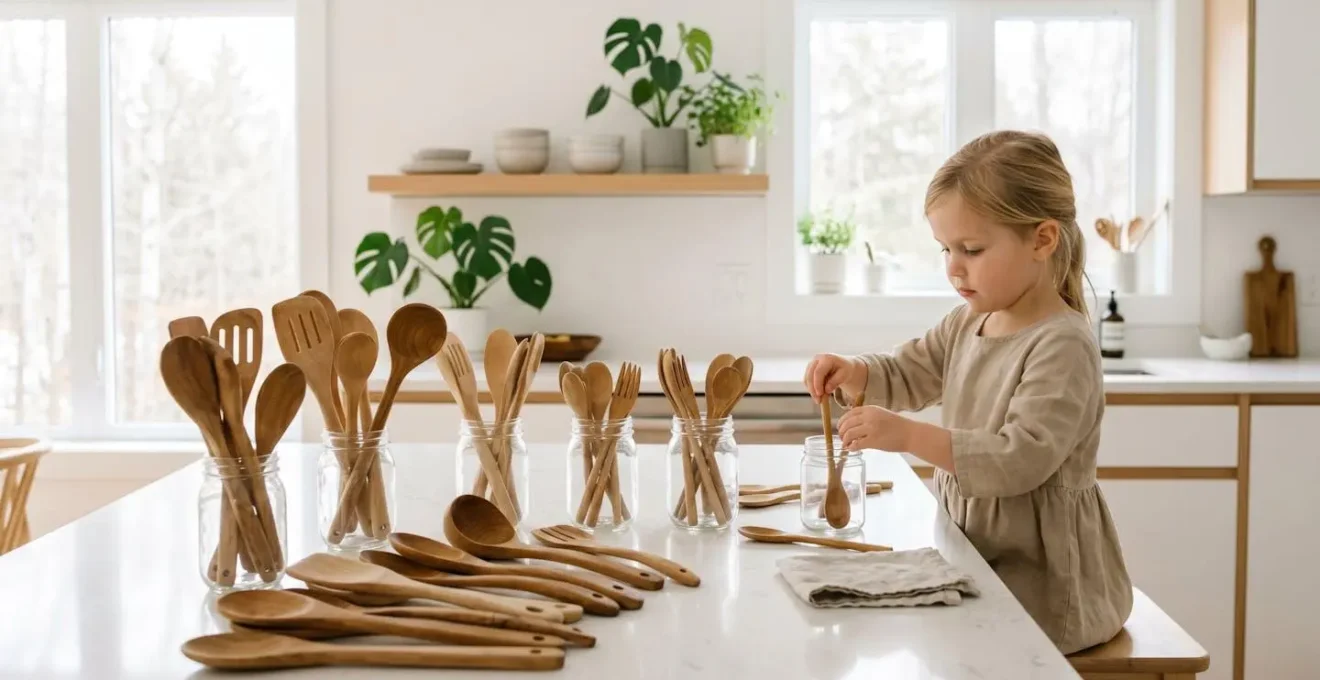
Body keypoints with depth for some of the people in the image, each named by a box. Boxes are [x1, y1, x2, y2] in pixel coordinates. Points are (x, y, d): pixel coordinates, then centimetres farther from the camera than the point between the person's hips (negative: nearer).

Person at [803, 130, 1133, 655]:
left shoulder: (1062, 346, -20)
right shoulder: (967, 323, 6)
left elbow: (1019, 459, -29)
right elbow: (905, 375, 17)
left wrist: (909, 436, -35)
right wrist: (851, 374, -6)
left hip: (1042, 578, -8)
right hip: (972, 551, 8)